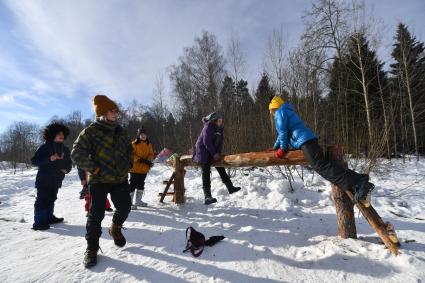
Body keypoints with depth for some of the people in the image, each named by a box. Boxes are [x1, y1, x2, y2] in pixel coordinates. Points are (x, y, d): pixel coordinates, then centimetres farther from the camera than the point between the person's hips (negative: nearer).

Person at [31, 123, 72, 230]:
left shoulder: (65, 149, 8)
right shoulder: (45, 147, -8)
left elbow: (69, 163, 14)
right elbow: (34, 160, -13)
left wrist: (66, 169, -6)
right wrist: (49, 159, -25)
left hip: (56, 180, 6)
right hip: (44, 179, -6)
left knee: (51, 199, 16)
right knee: (42, 199, -6)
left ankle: (49, 217, 28)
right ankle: (38, 222, -1)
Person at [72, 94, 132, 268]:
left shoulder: (120, 132, 7)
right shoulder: (90, 132, -11)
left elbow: (129, 150, 21)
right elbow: (77, 153, -14)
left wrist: (128, 165, 8)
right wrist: (94, 169, -16)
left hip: (120, 179, 5)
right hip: (99, 180, -4)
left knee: (125, 207, 6)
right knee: (96, 214, 1)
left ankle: (115, 229, 38)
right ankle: (92, 247, 22)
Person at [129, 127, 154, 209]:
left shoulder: (149, 144, 7)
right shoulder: (134, 143, -9)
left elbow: (151, 154, 8)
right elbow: (131, 155, -13)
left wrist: (149, 160, -12)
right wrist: (140, 159, -23)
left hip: (144, 168, 6)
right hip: (135, 168, -6)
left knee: (141, 185, 17)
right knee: (133, 185, -2)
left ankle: (138, 201, 31)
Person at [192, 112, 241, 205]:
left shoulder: (219, 128, 8)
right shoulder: (208, 127, -16)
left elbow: (221, 141, 6)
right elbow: (206, 141, -21)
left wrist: (219, 153, -8)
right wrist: (214, 153, -21)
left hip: (213, 153, 8)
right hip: (204, 152, -8)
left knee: (221, 168, 13)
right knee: (206, 172, -14)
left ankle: (230, 187, 26)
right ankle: (207, 196, -19)